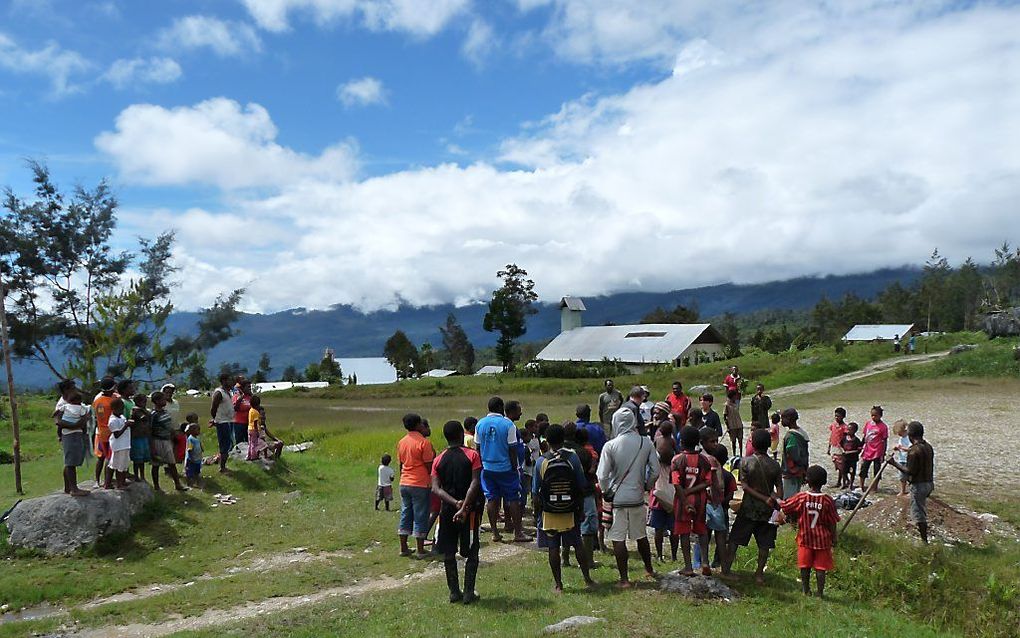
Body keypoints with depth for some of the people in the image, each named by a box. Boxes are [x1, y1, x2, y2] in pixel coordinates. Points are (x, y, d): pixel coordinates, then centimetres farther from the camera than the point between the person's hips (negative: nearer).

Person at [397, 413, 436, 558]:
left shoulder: (401, 442, 7)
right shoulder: (424, 442, -13)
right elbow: (429, 466, -14)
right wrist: (433, 455, 3)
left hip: (404, 484, 6)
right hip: (420, 485, -6)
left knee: (405, 515, 13)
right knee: (420, 517, 0)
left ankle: (403, 548, 17)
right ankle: (420, 550, 4)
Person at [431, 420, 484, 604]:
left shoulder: (439, 460, 3)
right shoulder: (472, 455, -6)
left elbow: (436, 488, -8)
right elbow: (475, 483, -18)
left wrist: (455, 503, -16)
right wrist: (464, 507, -21)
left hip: (448, 510, 3)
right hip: (470, 509, -3)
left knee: (448, 553, 12)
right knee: (471, 553, 8)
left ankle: (454, 592, 16)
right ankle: (468, 593, 6)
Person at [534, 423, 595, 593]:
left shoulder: (541, 461, -9)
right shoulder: (572, 457, -8)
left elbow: (536, 492, -3)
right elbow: (581, 487, -3)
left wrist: (538, 510, 9)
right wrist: (581, 509, 8)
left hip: (549, 513, -1)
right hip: (570, 511, 1)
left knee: (553, 548, 6)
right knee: (577, 545, 14)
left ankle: (558, 584, 11)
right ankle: (587, 578, 22)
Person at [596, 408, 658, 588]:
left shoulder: (610, 446, -13)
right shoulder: (645, 443, -4)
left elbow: (602, 476, -13)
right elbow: (655, 470, 0)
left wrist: (606, 492, 4)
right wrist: (647, 486, 16)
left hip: (617, 498, -4)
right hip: (638, 497, 4)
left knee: (618, 539, 4)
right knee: (641, 535, 21)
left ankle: (624, 578, 7)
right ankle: (649, 570, 36)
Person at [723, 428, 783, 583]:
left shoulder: (746, 461, -9)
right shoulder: (775, 465, -3)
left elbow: (745, 486, -13)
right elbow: (779, 489, -5)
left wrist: (764, 499, -12)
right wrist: (775, 503, -1)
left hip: (749, 508, -1)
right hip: (768, 511, 2)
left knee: (734, 539, 8)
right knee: (764, 544, 11)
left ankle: (726, 569, 9)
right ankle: (759, 574, 13)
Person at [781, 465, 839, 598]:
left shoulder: (800, 497, -12)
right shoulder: (828, 500, -12)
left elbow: (785, 507, -3)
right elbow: (832, 523, -6)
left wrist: (792, 518, 16)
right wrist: (834, 539, 6)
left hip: (805, 538, 1)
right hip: (822, 539, -1)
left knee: (805, 566, 13)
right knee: (820, 567, 7)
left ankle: (806, 590, 24)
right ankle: (820, 593, 12)